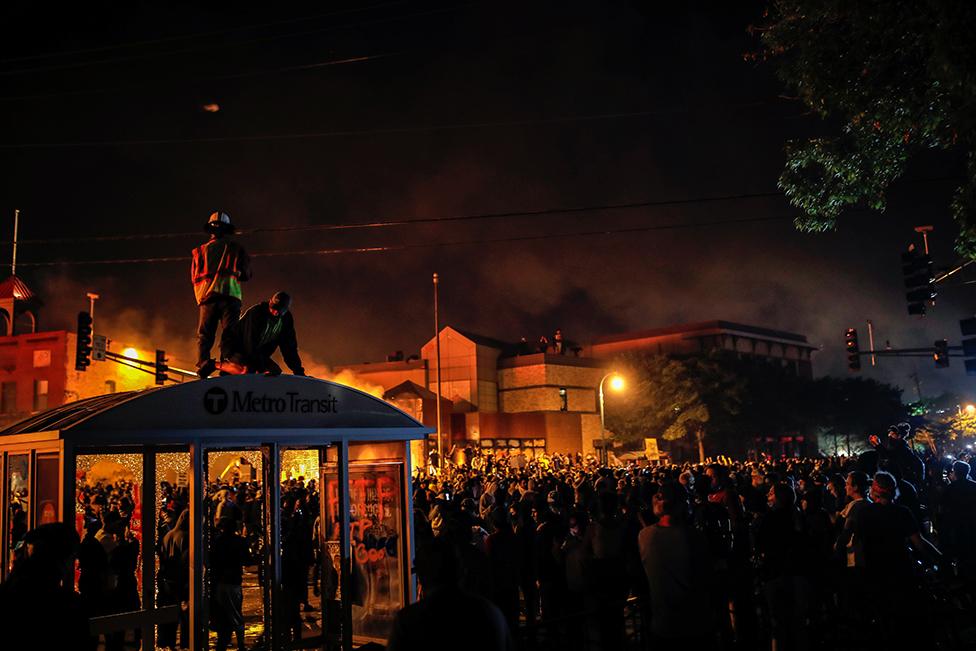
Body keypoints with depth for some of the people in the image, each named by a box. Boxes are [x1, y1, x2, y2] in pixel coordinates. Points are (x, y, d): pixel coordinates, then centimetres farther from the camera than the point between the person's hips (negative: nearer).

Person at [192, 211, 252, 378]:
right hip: (231, 294, -1)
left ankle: (203, 363, -18)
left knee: (204, 335, 4)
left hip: (207, 296, 1)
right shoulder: (236, 249, 12)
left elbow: (194, 277, 15)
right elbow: (246, 275, 13)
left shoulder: (200, 250, 15)